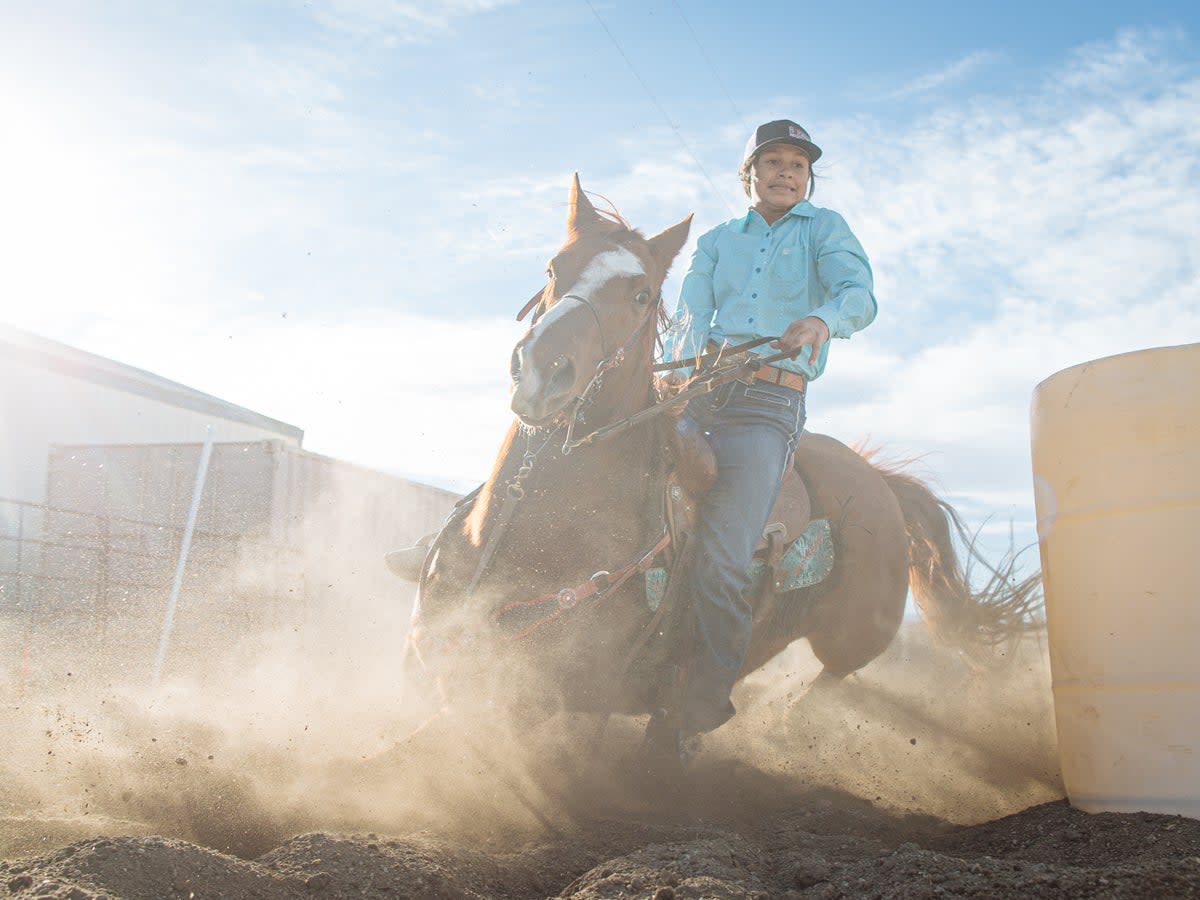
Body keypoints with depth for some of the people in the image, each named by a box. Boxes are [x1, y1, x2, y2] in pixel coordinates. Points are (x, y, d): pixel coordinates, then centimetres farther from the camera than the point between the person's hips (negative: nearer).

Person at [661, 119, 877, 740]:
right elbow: (690, 316, 7)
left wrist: (822, 320, -30)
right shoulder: (717, 241, 24)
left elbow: (858, 293, -4)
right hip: (696, 391, 4)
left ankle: (702, 708, -12)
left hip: (767, 405, -4)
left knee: (719, 564, -19)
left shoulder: (824, 229, 16)